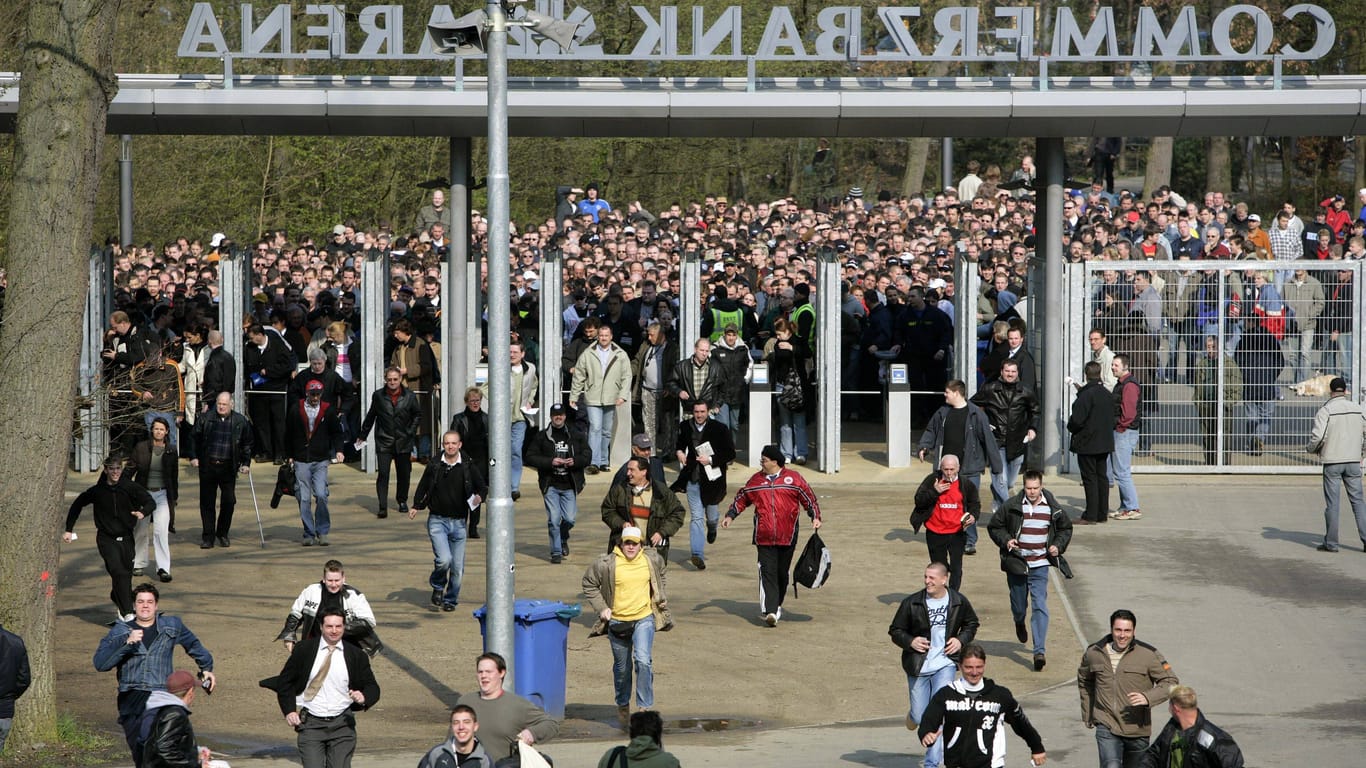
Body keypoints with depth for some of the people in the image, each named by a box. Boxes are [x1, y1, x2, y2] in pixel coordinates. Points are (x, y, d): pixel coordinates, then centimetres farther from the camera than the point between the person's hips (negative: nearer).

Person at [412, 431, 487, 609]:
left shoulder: (469, 467, 0)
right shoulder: (434, 466, 1)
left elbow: (483, 487, 7)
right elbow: (423, 487, 12)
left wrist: (479, 497, -14)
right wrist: (416, 506, -1)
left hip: (459, 522, 2)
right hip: (437, 520, -2)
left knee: (457, 567, 5)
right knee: (444, 559, -20)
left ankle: (451, 600, 25)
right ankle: (437, 587, 9)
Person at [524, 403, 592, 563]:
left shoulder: (576, 436, 8)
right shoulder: (541, 437, 3)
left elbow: (588, 457, 7)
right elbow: (530, 458, -1)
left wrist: (575, 461, -14)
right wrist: (550, 462, -14)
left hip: (569, 485, 1)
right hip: (551, 485, -1)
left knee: (569, 518, -3)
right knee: (554, 519, -6)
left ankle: (563, 539, 29)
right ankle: (556, 552, 4)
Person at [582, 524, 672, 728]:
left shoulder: (652, 561, -1)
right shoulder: (607, 564, -12)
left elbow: (660, 579, 22)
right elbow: (589, 584, 1)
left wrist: (661, 600, 15)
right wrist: (601, 608, -5)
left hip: (644, 619, 0)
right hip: (617, 621, 0)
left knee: (643, 661, -20)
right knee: (622, 667, 13)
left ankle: (644, 707, -14)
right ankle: (623, 705, 36)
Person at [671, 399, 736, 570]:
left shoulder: (720, 429, -8)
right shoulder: (685, 427, 3)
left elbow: (731, 454, -6)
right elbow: (680, 444, 24)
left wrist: (711, 460, -17)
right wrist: (679, 452, 2)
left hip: (711, 478, -1)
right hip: (693, 480, 1)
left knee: (711, 515, 15)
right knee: (696, 517, -6)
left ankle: (712, 526, 53)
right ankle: (697, 554, -11)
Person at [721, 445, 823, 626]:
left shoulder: (792, 479, 1)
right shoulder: (756, 480, 9)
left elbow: (809, 497, 6)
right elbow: (741, 498, 20)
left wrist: (815, 517, -4)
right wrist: (730, 515, 12)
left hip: (787, 537, 0)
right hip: (764, 537, 0)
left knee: (782, 573, 11)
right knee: (767, 573, -11)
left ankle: (776, 606, 29)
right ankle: (770, 611, -18)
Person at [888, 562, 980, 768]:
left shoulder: (958, 602, -2)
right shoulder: (912, 603, -7)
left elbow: (972, 624, 16)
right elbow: (895, 631, 2)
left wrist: (961, 640, -2)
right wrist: (910, 641, -17)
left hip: (944, 664, 0)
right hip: (918, 666, 0)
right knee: (920, 716, 5)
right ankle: (914, 715, 45)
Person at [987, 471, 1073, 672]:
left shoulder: (1053, 508, 1)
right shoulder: (1012, 506, -5)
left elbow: (1066, 528, 17)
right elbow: (994, 526, 7)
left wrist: (1058, 545, 1)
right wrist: (1005, 540, -11)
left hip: (1040, 566, 0)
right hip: (1016, 563, 0)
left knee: (1040, 606, -12)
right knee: (1018, 604, 13)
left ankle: (1039, 651, -13)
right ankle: (1019, 623, 51)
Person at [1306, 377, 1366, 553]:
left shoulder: (1325, 410, -9)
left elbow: (1318, 436, -17)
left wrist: (1312, 449, 3)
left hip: (1332, 461, -3)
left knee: (1332, 503, 2)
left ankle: (1331, 543, 5)